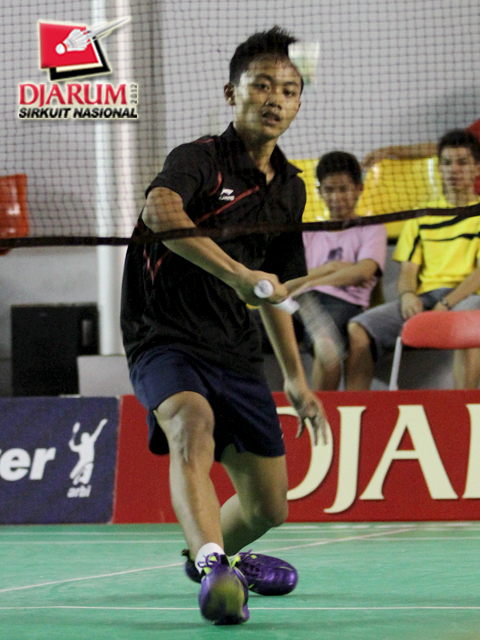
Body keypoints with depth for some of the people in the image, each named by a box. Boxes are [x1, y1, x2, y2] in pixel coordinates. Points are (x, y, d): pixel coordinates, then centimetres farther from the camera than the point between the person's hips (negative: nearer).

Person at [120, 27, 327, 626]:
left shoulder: (289, 188, 11)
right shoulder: (199, 159, -12)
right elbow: (160, 211, -36)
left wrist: (295, 377, 26)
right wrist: (236, 273, -47)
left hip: (236, 354, 7)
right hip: (165, 343, -7)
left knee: (267, 506, 11)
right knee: (193, 425, -38)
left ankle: (214, 555, 44)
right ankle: (213, 568, -55)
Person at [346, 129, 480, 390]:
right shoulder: (421, 216, 24)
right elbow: (408, 269, 16)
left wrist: (447, 303, -18)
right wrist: (407, 295, -9)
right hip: (423, 299, 4)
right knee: (358, 329, -22)